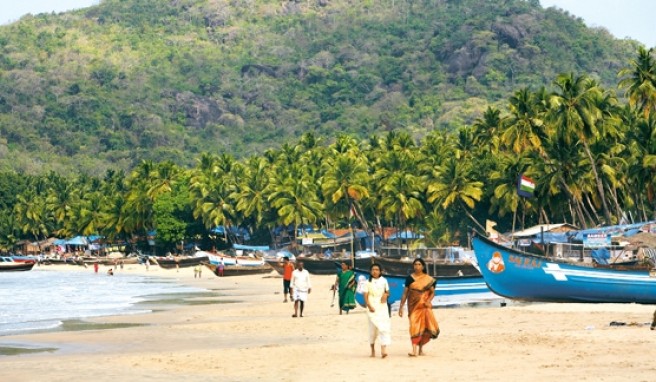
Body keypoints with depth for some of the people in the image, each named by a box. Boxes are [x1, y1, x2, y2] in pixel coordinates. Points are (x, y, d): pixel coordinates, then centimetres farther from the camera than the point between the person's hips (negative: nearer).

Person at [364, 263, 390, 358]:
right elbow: (365, 296, -2)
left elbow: (387, 292, 18)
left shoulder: (384, 281, 9)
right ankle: (372, 349, 19)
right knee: (373, 328, 2)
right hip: (372, 308, -1)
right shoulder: (368, 282, 3)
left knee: (384, 327, -13)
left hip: (382, 307, 1)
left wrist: (386, 295, -6)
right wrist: (369, 306, -16)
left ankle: (383, 349, -20)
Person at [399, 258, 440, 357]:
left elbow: (432, 292, 6)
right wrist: (401, 307, 1)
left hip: (424, 306, 1)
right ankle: (414, 350, -16)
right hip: (413, 306, -1)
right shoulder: (410, 278, 3)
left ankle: (420, 348, 17)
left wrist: (429, 300, -14)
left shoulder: (429, 279, 4)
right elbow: (405, 293, 4)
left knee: (425, 327, -1)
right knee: (414, 326, -10)